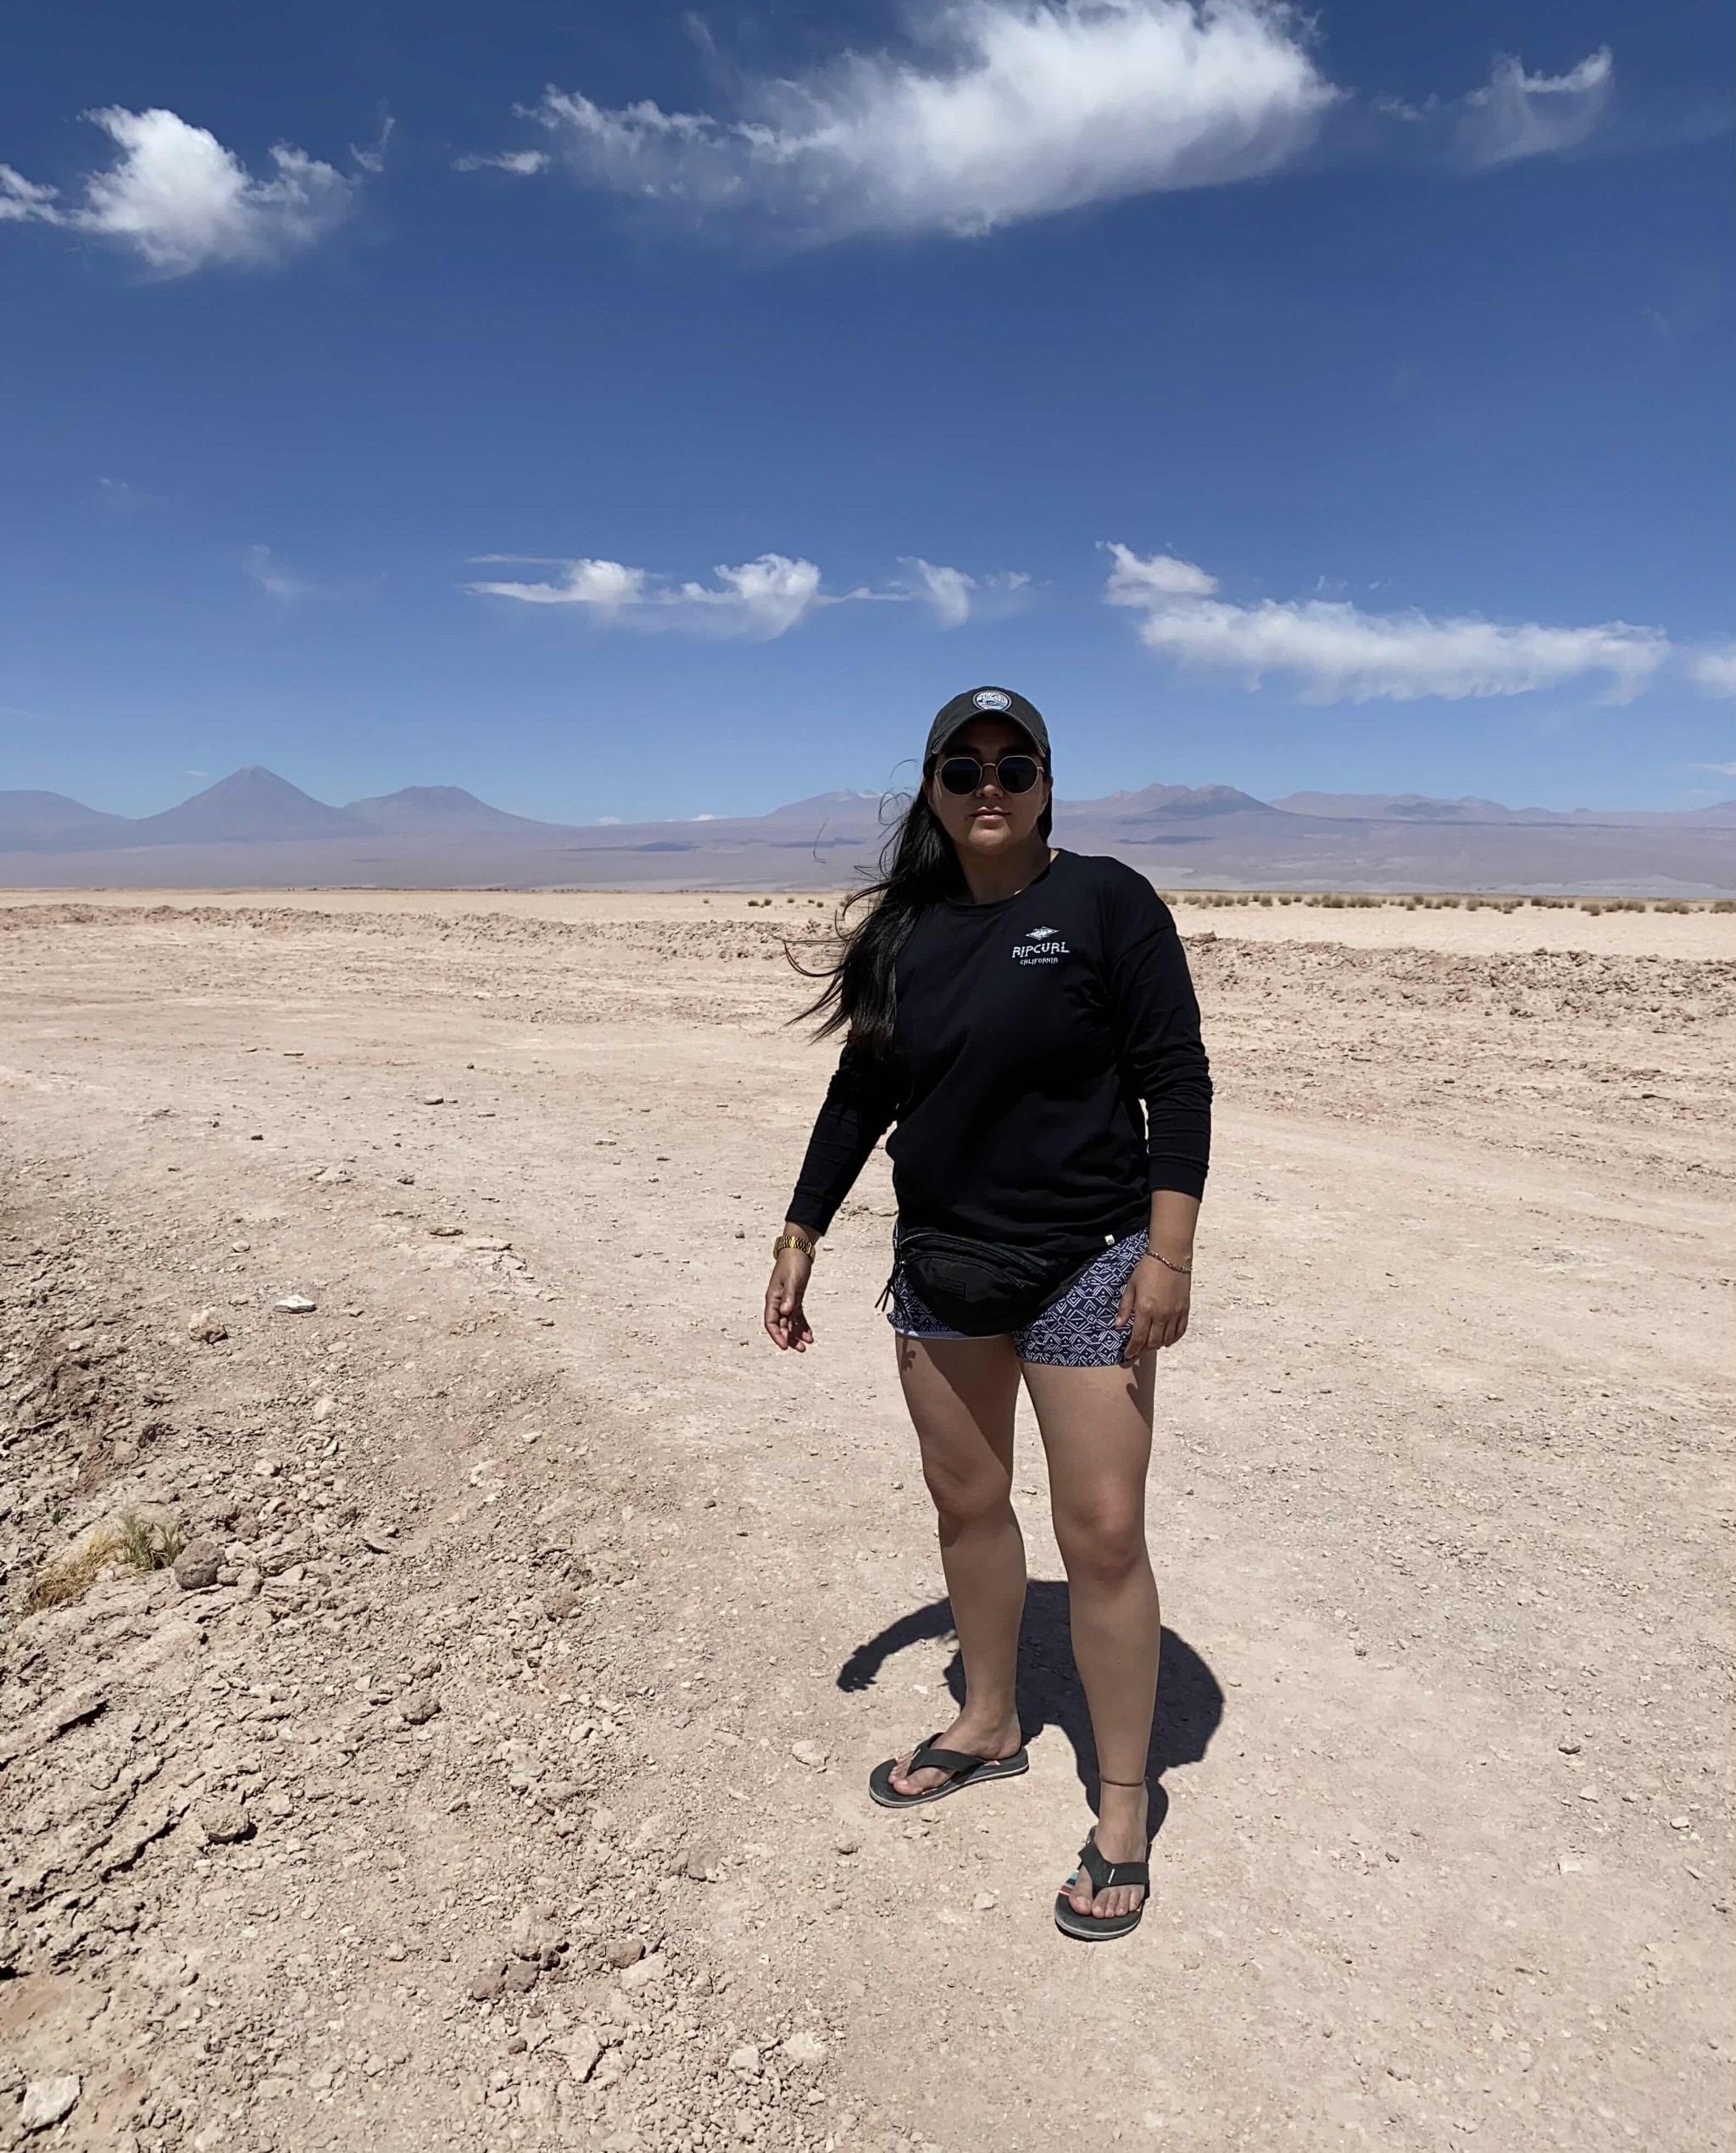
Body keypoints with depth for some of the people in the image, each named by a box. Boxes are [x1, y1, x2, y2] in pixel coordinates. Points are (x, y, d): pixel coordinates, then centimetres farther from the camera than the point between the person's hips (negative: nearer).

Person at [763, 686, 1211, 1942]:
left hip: (1085, 1266, -5)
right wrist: (802, 1234, 11)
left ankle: (1123, 1809, 19)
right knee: (965, 1500, 16)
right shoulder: (904, 931, 7)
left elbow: (1176, 1078, -10)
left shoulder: (1108, 903, -7)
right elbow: (862, 1092, 12)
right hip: (941, 1263, 5)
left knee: (1101, 1530, -2)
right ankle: (990, 1727, 39)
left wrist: (1170, 1250, -17)